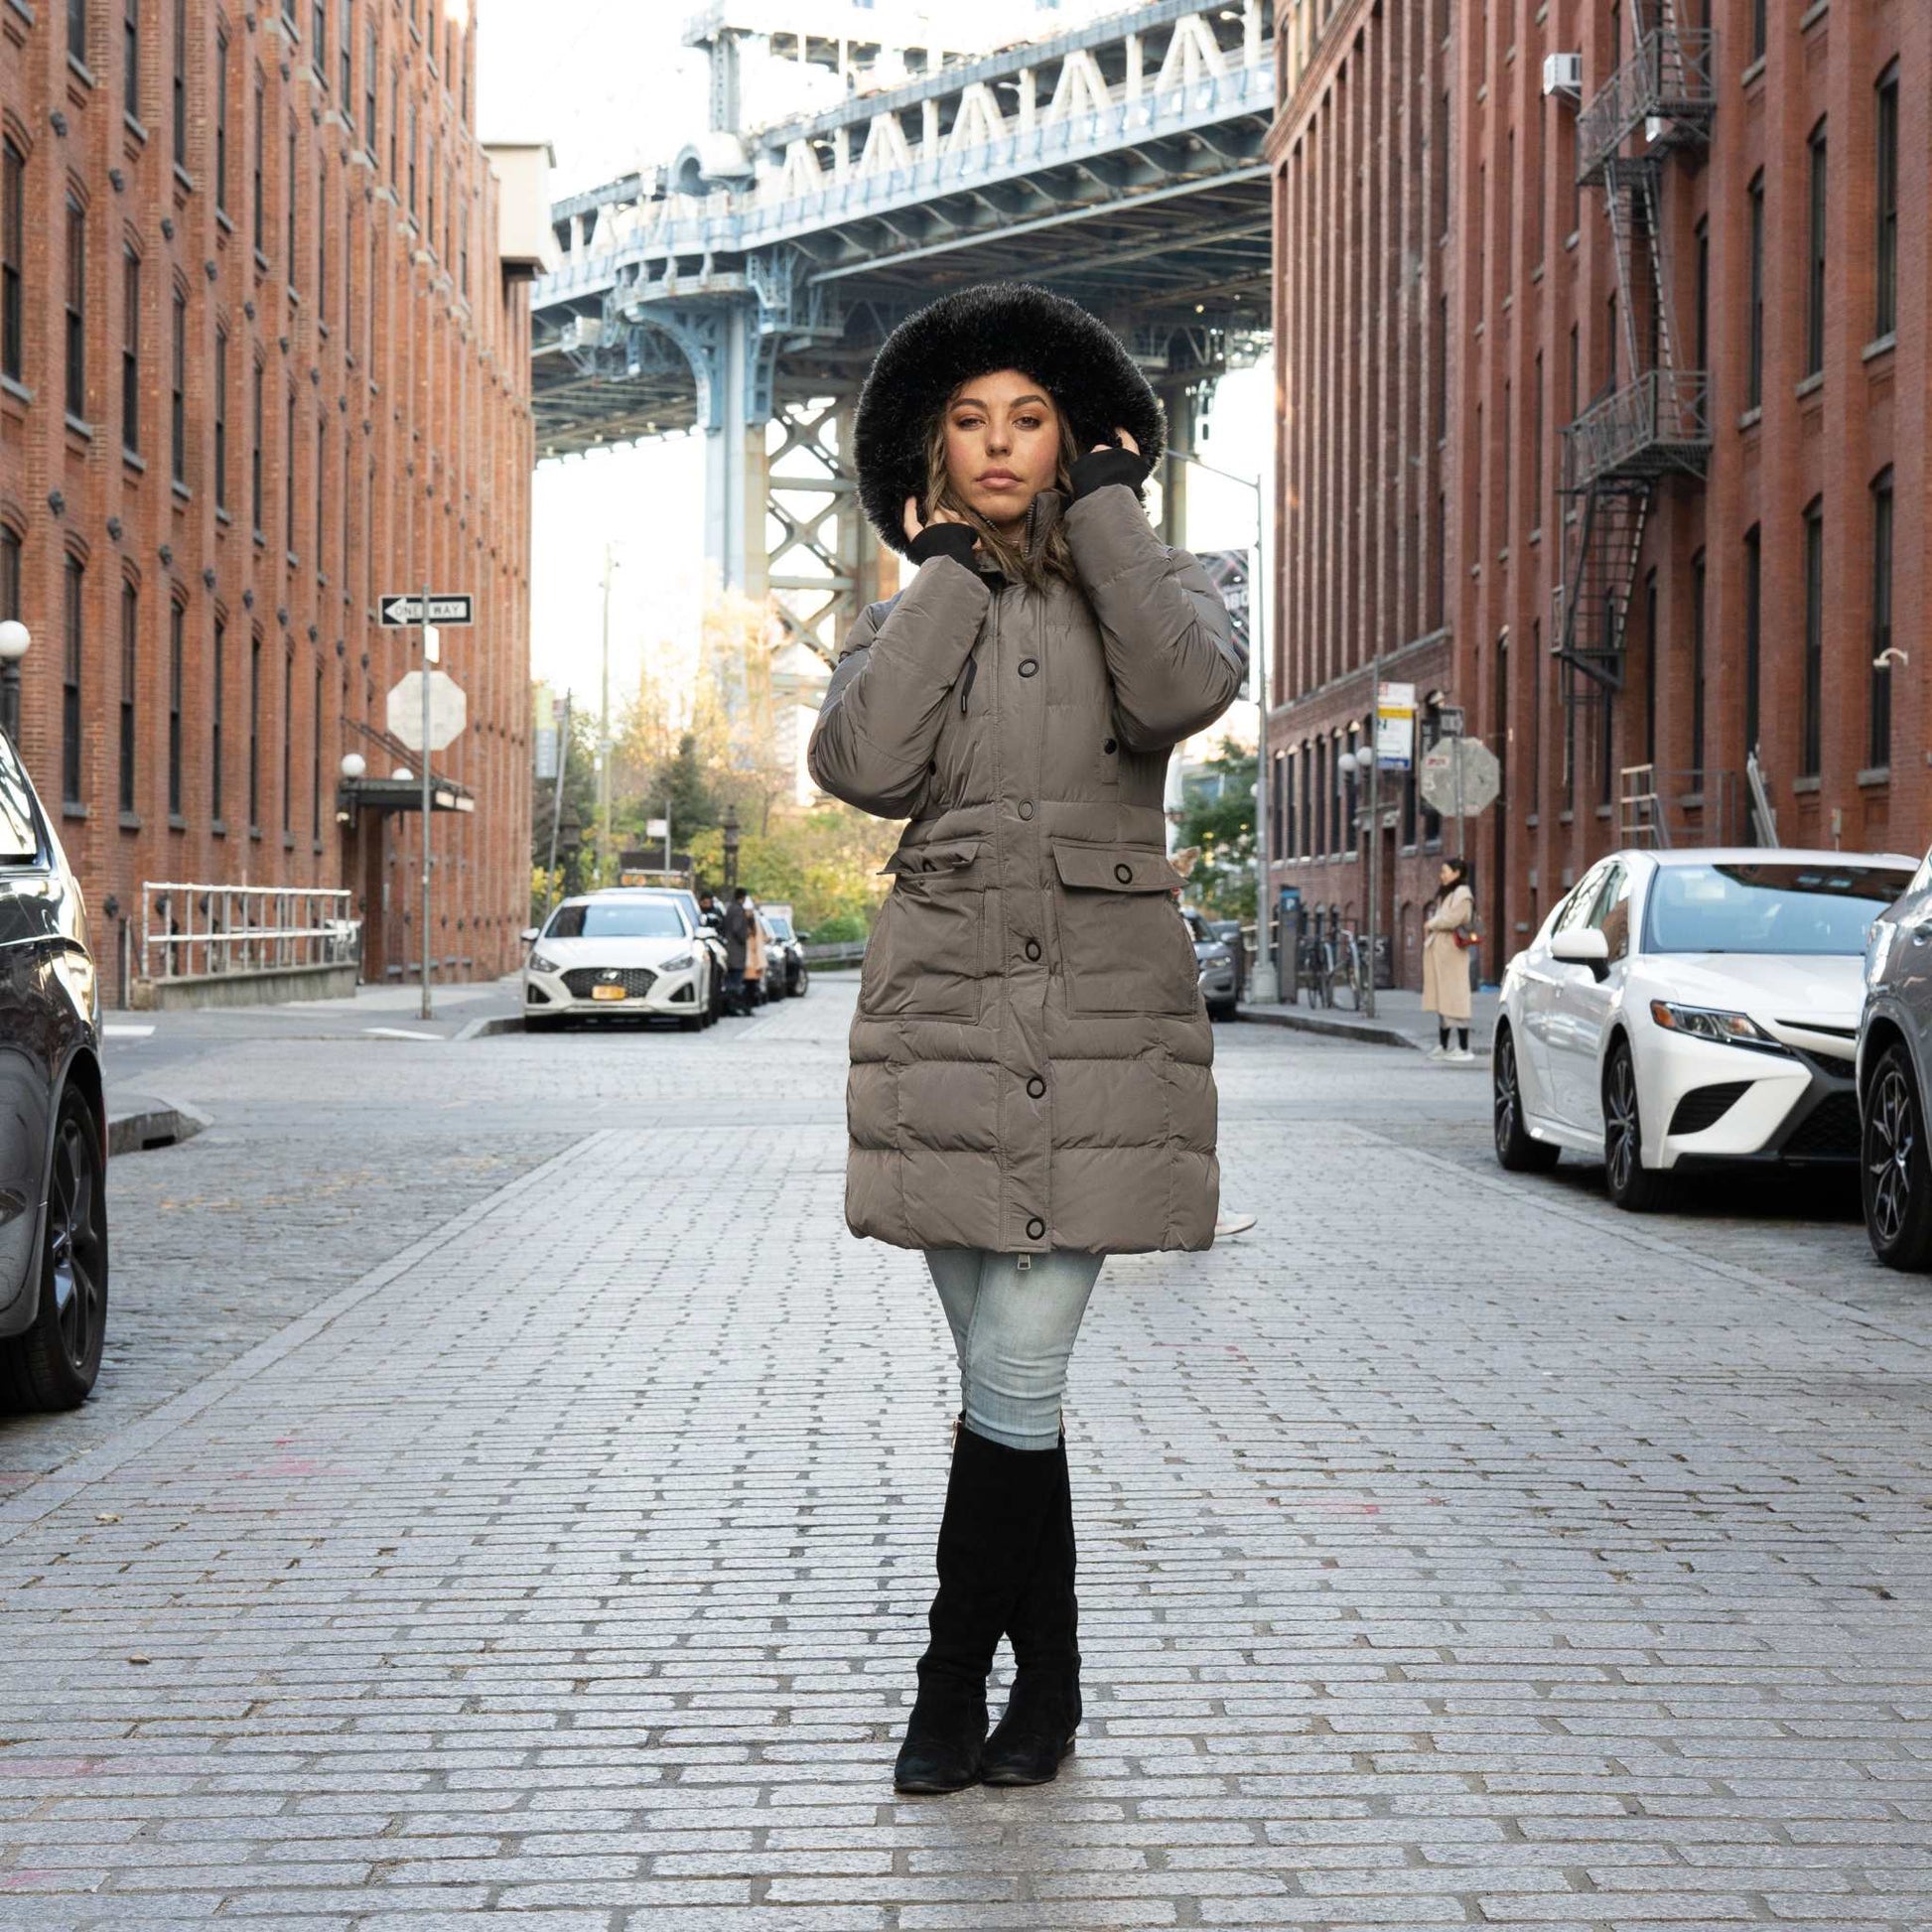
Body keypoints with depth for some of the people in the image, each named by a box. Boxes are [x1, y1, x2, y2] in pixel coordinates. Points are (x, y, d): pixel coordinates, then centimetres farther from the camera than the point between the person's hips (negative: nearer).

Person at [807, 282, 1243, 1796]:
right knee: (1009, 1380, 7)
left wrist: (1105, 508, -6)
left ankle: (954, 1684, 6)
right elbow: (862, 764, -8)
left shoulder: (1145, 583, 8)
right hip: (947, 1015, 3)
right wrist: (947, 571, -1)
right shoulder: (910, 617, 14)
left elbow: (1185, 689, -17)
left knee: (1015, 1373, -9)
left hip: (1103, 1016, -2)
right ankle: (1048, 1687, 21)